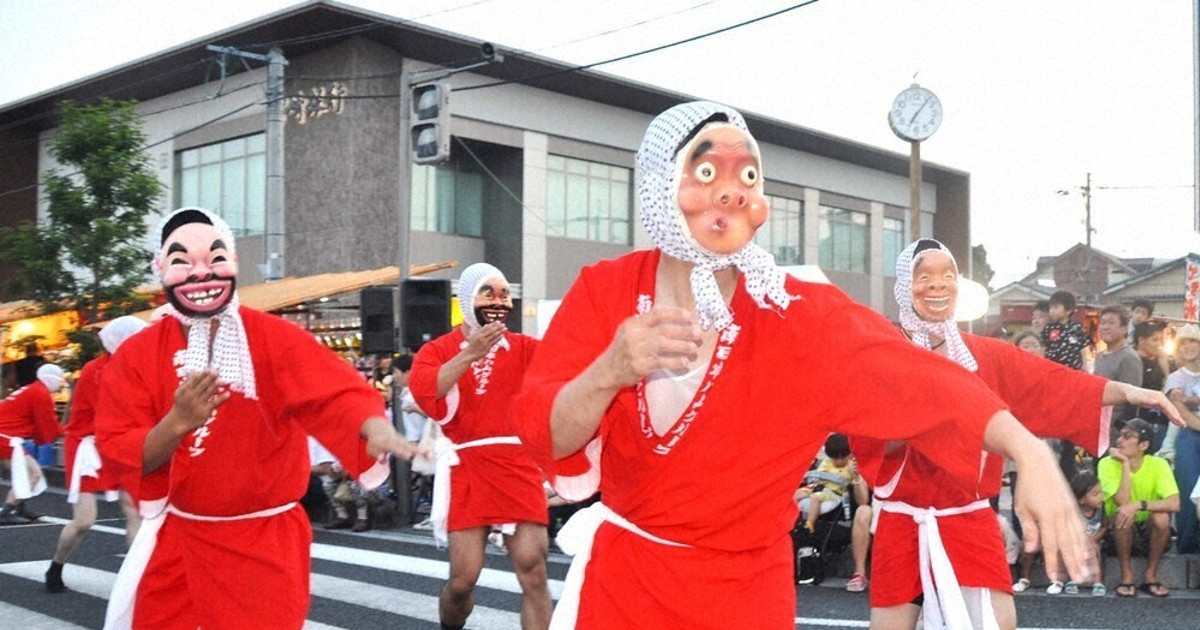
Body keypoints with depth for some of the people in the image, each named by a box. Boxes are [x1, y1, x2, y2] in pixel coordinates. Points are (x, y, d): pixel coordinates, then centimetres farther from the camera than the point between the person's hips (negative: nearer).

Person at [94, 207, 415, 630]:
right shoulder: (136, 355, -4)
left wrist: (377, 430, -48)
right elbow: (118, 453, -8)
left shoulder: (275, 338, -11)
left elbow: (336, 393, -26)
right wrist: (178, 422, -27)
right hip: (176, 542, 3)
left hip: (268, 542, -2)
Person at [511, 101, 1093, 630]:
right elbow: (541, 434, -16)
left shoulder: (800, 316, -13)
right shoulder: (605, 290, -10)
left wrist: (1029, 454, -42)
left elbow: (924, 380, -24)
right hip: (616, 571, 1)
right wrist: (610, 373, -37)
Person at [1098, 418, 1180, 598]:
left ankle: (1151, 576, -12)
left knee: (1161, 517, -31)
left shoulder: (1158, 465, -14)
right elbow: (1122, 502, -26)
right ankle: (1126, 575, -16)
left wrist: (1138, 505, -37)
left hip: (1150, 532, 1)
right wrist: (1125, 464, -27)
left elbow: (1175, 504, -27)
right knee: (1123, 515, -32)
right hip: (1119, 531, 0)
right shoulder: (1108, 464, -15)